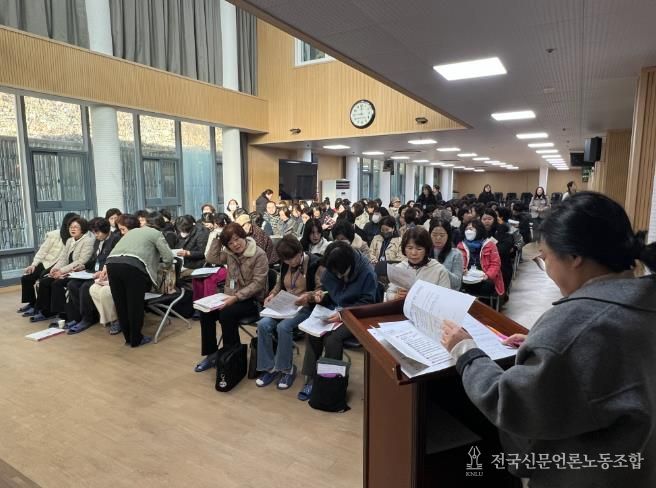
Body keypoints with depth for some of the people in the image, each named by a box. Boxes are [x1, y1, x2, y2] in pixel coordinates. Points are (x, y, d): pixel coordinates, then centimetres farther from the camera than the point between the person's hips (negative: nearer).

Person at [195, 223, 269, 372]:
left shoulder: (259, 255, -16)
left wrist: (236, 297, -27)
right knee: (205, 312, -14)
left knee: (226, 314, -31)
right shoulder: (229, 253, 6)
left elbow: (258, 283, -19)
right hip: (232, 297, 7)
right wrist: (217, 238, 0)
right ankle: (211, 354, 1)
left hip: (252, 299, -7)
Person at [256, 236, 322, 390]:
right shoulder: (286, 264, 9)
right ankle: (270, 368, -6)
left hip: (305, 308, -6)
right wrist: (273, 294, 3)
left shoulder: (315, 263, -10)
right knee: (263, 324, -19)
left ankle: (287, 369, -10)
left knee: (283, 327, -31)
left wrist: (308, 296, -29)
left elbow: (321, 290, -11)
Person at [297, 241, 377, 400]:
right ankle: (311, 378, -9)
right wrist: (321, 296, -13)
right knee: (311, 333, -22)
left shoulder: (367, 273, -17)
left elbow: (367, 303, -15)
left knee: (332, 338, -29)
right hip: (333, 311, 5)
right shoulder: (330, 271, -2)